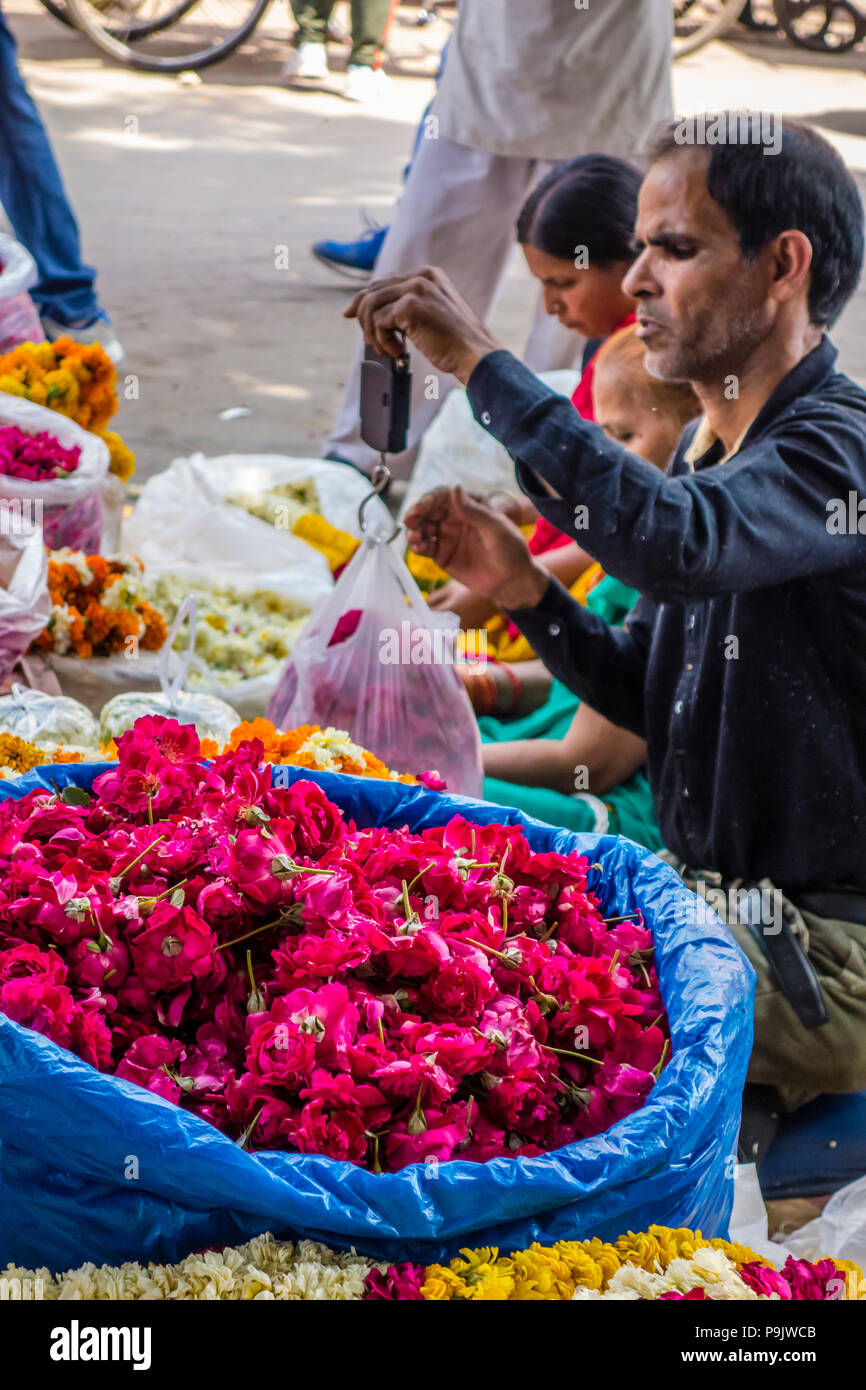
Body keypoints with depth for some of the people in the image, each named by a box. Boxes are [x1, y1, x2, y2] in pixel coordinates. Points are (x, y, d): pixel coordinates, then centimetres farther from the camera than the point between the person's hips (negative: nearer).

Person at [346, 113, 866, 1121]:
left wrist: (481, 362, -33)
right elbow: (643, 696, 14)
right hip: (704, 897, 8)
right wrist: (524, 590, -4)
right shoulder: (706, 453, 10)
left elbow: (675, 542, -39)